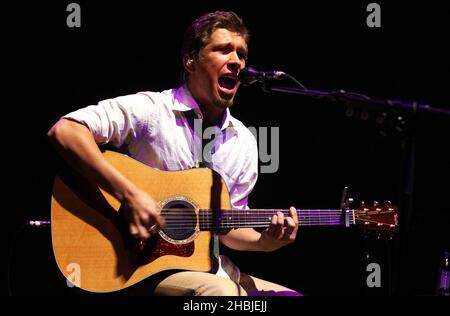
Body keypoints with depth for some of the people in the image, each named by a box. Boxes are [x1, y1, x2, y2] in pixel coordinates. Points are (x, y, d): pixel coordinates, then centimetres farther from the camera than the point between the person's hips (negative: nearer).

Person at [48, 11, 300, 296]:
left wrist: (264, 242, -7)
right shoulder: (150, 110, -10)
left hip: (206, 267, 7)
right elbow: (64, 131, -23)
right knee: (219, 290, -33)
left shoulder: (244, 142, 10)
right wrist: (129, 195, -28)